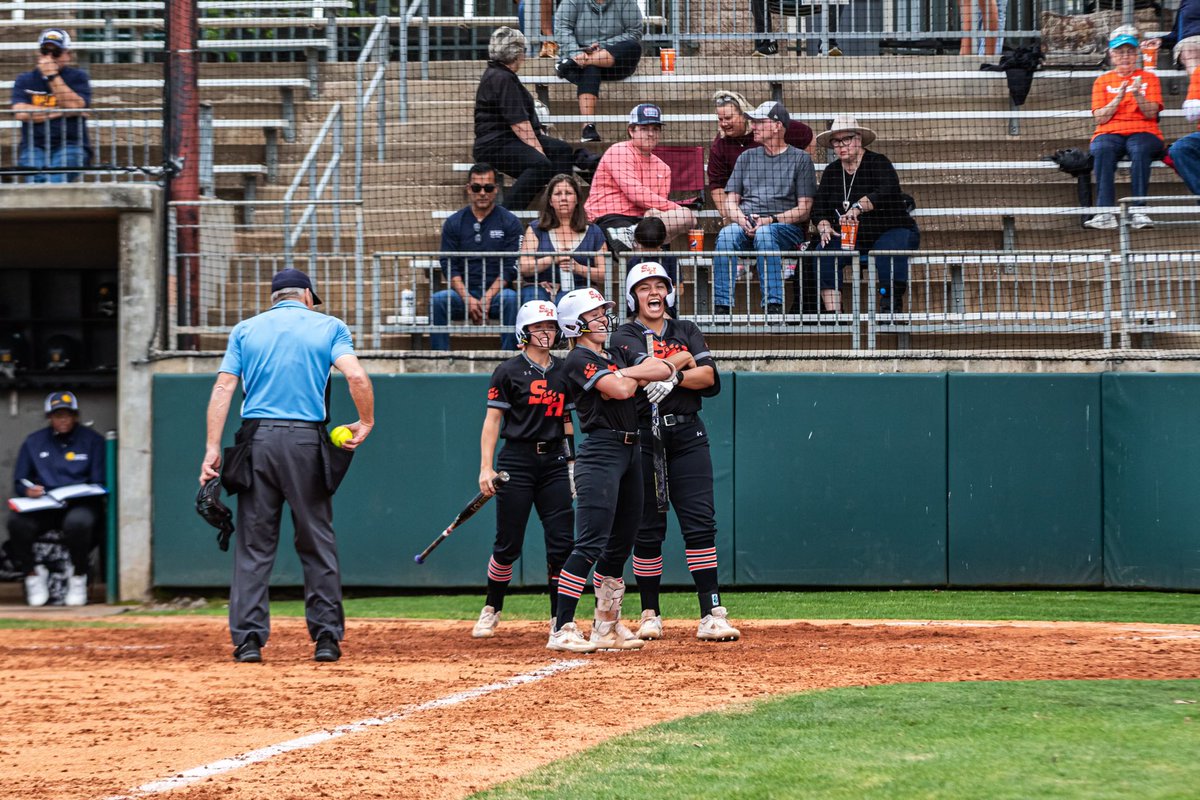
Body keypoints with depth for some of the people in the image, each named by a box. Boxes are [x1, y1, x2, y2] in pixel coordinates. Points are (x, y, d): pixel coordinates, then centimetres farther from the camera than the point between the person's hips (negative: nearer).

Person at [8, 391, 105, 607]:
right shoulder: (33, 442, 16)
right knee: (16, 521, -31)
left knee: (78, 522, -39)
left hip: (80, 505, -2)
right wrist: (27, 489, -11)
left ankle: (78, 578, -14)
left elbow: (100, 483, 5)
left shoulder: (93, 441, 10)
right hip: (42, 506, 2)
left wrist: (80, 494, -16)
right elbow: (19, 481, 13)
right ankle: (32, 575, -8)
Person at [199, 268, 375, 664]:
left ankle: (248, 637, -3)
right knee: (317, 540, 7)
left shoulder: (245, 329, 13)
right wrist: (366, 423, 5)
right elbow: (356, 376, -8)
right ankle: (326, 637, 6)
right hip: (306, 440, -1)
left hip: (257, 439, 1)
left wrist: (213, 448, -1)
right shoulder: (329, 326, 8)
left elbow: (223, 387, 2)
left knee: (253, 542, 3)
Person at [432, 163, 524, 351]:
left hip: (496, 293, -1)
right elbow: (449, 267, 4)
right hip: (464, 291, 1)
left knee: (511, 299, -35)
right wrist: (467, 298, -13)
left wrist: (487, 297, -15)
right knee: (437, 300, -29)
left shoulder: (510, 222, 5)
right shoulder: (454, 223, 10)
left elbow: (510, 268, -2)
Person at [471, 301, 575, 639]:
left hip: (554, 462, 4)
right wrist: (486, 468, -12)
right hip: (517, 460, -4)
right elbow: (492, 420, -5)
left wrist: (571, 460, 12)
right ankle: (491, 611, 17)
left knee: (562, 543, -3)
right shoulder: (509, 371, -3)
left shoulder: (563, 371, 11)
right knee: (508, 544, -2)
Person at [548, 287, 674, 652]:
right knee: (591, 543, -16)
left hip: (630, 453, 9)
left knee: (620, 544, 11)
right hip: (601, 452, -9)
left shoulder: (618, 355, 18)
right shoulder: (579, 360, -7)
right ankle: (562, 629, -18)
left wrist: (628, 373, -9)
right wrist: (639, 375, 2)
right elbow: (620, 390, -20)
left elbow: (664, 368, 6)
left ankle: (607, 627, 18)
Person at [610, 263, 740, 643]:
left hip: (687, 436, 2)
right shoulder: (625, 336, 5)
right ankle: (650, 615, 11)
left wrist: (674, 376, -16)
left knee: (700, 522, -7)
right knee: (647, 529, 1)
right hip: (644, 437, -2)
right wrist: (685, 360, -4)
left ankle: (712, 614, -12)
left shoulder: (686, 330, 15)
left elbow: (709, 376, 0)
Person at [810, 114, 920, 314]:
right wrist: (824, 228, -12)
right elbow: (819, 207, 10)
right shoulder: (832, 172, 13)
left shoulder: (878, 162, -5)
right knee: (823, 251, -24)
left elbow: (887, 191, -25)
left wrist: (858, 207, -39)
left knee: (889, 248, -38)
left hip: (891, 231, -5)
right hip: (852, 237, 5)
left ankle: (891, 305, -41)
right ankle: (832, 312, -31)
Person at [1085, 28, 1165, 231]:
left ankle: (1138, 210, -43)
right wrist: (1118, 98, -10)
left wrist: (1138, 95, -16)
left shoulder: (1148, 78, 15)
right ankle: (1105, 213, -43)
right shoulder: (1102, 81, 17)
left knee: (1140, 150, -37)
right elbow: (1100, 117, 5)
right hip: (1109, 133, 1)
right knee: (1102, 150, -35)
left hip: (1143, 133, -1)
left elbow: (1151, 113, 2)